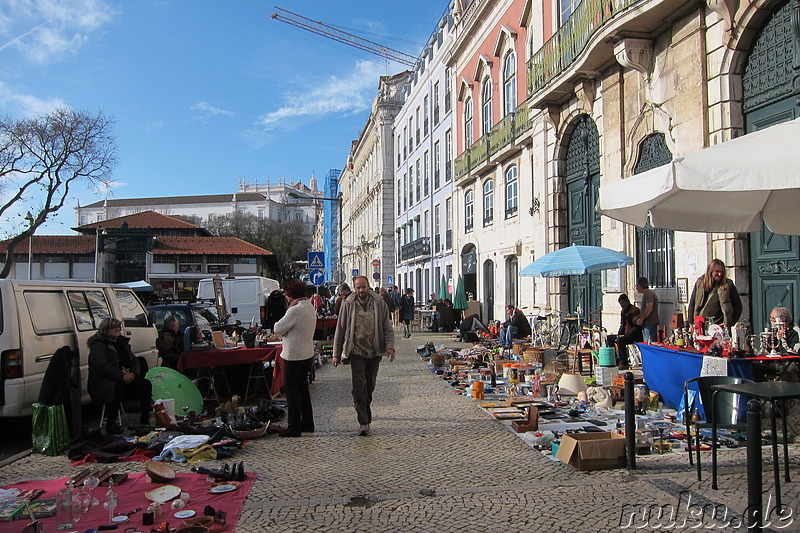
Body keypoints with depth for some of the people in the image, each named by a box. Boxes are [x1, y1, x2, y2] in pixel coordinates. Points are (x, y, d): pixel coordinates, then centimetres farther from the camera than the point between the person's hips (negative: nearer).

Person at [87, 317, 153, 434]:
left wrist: (133, 373, -6)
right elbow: (102, 366, -21)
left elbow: (134, 360, 17)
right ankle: (111, 425, -27)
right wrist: (122, 376, -26)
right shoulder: (98, 346, -6)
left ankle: (145, 420, -10)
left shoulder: (122, 343, 20)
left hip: (127, 378, 7)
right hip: (103, 382, -7)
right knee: (117, 389, -38)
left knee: (145, 384, -13)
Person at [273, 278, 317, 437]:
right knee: (303, 388, 17)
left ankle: (294, 427, 6)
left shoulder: (295, 310, -22)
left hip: (293, 355, -9)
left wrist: (278, 324, 1)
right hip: (307, 354, 9)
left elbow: (278, 329, -17)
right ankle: (307, 423, 26)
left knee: (291, 391, 1)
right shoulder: (310, 306, 8)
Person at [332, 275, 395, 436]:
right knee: (359, 388, -10)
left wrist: (390, 346, -13)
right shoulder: (348, 305, -1)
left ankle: (365, 418, 30)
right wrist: (337, 353, 4)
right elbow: (340, 330, 4)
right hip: (356, 352, -2)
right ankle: (364, 422, -7)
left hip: (375, 352, 2)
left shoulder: (380, 304, 0)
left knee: (369, 387, 13)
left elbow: (388, 328, 3)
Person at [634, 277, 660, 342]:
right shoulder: (645, 294, 21)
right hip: (646, 324, 11)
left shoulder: (648, 294, -13)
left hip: (650, 324, -11)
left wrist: (641, 319, -17)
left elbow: (649, 308, -23)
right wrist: (637, 317, 16)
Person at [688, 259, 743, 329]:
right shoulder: (700, 282, 7)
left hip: (719, 326, -2)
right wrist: (691, 324, 7)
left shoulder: (727, 284, 0)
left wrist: (730, 323, 0)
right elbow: (692, 304, 11)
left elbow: (738, 305, 7)